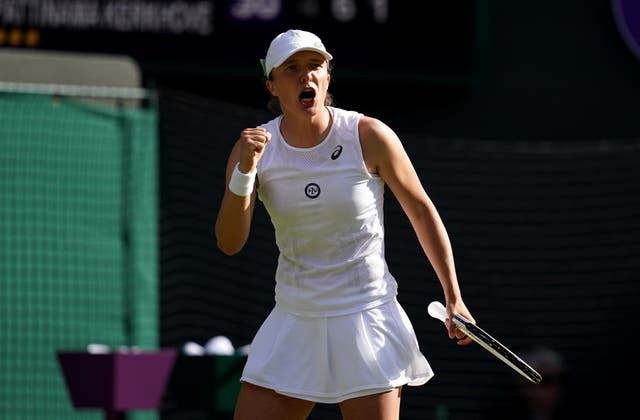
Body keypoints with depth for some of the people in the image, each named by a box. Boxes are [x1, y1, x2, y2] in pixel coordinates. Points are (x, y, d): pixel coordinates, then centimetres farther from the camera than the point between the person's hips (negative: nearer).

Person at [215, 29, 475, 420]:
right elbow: (229, 243, -12)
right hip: (294, 325, 3)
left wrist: (454, 298, 0)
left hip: (366, 319, -3)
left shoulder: (369, 136, -10)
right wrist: (244, 170, -28)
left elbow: (421, 210, 2)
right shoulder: (255, 146, -3)